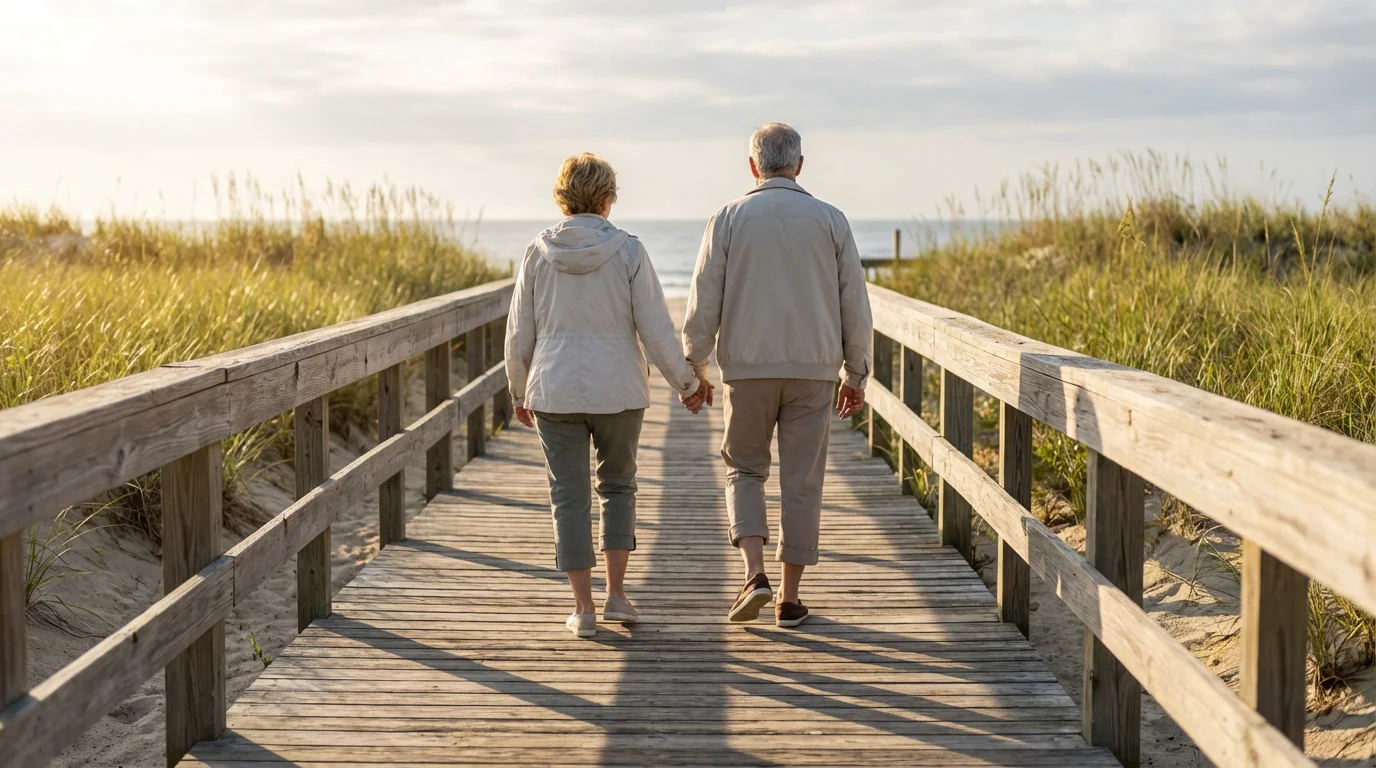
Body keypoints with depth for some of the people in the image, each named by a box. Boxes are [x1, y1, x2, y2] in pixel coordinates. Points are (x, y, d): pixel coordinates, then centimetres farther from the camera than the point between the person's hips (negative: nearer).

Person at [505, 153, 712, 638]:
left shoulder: (539, 253, -1)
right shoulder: (628, 252, -7)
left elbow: (519, 334, 4)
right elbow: (656, 331, -6)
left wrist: (519, 392, 19)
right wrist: (686, 383, 8)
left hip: (554, 393, 1)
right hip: (618, 390, 0)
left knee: (570, 496, 7)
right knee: (618, 485, 18)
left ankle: (584, 608, 8)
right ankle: (616, 594, 13)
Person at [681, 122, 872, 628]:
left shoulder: (729, 219, -1)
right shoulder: (830, 221, 2)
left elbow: (704, 302, -3)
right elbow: (855, 305, 3)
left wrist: (693, 369, 6)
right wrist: (856, 374, 11)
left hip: (748, 368, -1)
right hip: (813, 370, 1)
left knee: (744, 468, 15)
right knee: (802, 481, 7)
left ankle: (755, 572, -4)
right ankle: (789, 599, 10)